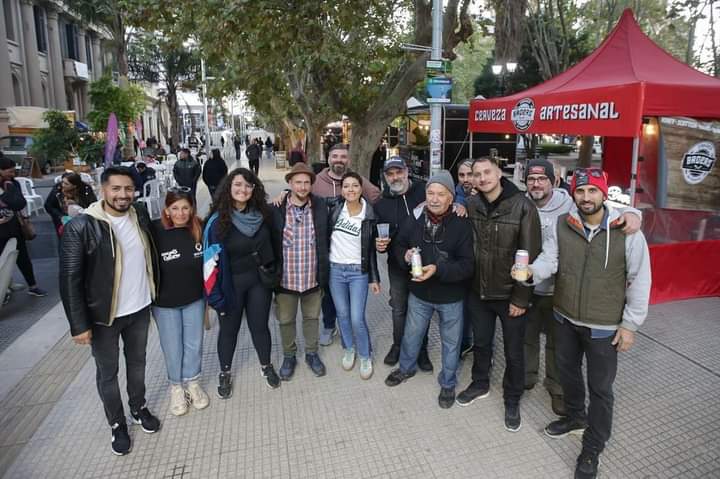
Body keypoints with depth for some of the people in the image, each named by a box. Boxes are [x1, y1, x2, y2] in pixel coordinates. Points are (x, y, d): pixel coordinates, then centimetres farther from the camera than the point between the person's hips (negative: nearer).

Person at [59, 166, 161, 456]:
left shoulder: (141, 216, -3)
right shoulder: (81, 227, -18)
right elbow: (70, 279, -16)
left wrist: (155, 295, 10)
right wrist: (79, 324, -17)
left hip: (140, 309, 4)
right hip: (103, 315, -4)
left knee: (137, 362, 22)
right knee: (108, 372, 14)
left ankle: (139, 408, 44)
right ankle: (117, 424, 35)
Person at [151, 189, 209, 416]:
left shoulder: (200, 229, -9)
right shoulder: (156, 231, -18)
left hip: (195, 299, 2)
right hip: (165, 302, -2)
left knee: (194, 344, 16)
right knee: (172, 347, 13)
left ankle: (192, 382, 38)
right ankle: (176, 386, 36)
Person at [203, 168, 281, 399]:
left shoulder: (262, 215, -4)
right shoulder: (218, 220, -14)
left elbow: (271, 246, 11)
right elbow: (211, 257, -12)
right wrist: (216, 291, -12)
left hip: (259, 280, 3)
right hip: (231, 283, -2)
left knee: (260, 326, 15)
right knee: (229, 329, 14)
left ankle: (266, 366, 38)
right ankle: (225, 373, 36)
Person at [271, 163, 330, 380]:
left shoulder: (321, 206, -5)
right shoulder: (276, 209, -11)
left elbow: (326, 238, 5)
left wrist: (324, 271, 5)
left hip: (313, 278, 1)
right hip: (285, 279, -1)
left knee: (312, 317, 19)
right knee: (285, 320, 16)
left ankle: (312, 353, 42)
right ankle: (289, 356, 39)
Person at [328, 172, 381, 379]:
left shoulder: (369, 215, -7)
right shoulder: (335, 209, -4)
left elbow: (371, 249, -1)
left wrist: (374, 278, 1)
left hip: (358, 272, -2)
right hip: (335, 270, 2)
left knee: (357, 319, -4)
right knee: (342, 314, 14)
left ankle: (365, 356, 22)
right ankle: (349, 349, 40)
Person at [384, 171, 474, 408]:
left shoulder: (462, 224, -18)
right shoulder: (413, 220, -8)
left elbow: (467, 265, -20)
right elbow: (399, 245, 6)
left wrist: (438, 270, -34)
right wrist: (404, 255, -18)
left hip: (451, 297, -3)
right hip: (419, 293, 3)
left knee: (451, 342, 16)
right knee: (411, 335, 23)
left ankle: (448, 383, 40)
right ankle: (406, 368, 51)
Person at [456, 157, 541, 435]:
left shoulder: (522, 206, -16)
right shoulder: (471, 206, -4)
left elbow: (531, 256, -15)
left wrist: (521, 298, -14)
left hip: (510, 295, -3)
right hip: (478, 291, 3)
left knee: (513, 352, 14)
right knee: (481, 342, 22)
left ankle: (512, 400, 36)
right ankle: (480, 383, 46)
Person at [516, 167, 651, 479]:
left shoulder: (627, 232, -15)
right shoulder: (562, 225, -5)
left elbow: (640, 280, -9)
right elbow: (549, 259, -9)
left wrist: (630, 324, -8)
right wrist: (531, 272, -32)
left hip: (604, 327, -4)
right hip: (564, 319, 4)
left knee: (600, 389, 10)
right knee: (567, 372, 23)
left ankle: (592, 450, 31)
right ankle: (576, 417, 52)